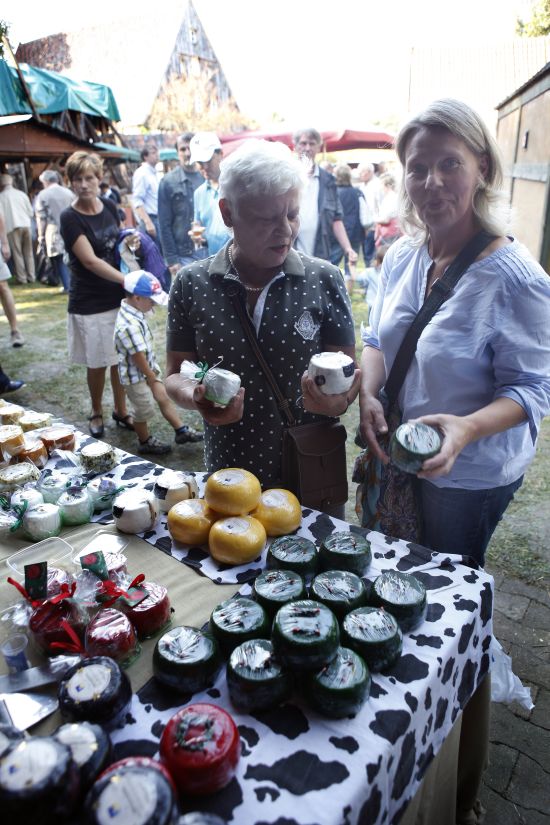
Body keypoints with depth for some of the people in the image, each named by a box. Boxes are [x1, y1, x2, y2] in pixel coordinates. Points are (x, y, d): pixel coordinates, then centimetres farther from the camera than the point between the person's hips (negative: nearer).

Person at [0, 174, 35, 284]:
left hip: (12, 227, -3)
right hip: (25, 225, 3)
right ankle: (31, 276, 11)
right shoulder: (21, 194, 6)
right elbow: (30, 212, 8)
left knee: (17, 253, 2)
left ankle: (22, 277, 1)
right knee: (28, 252, 10)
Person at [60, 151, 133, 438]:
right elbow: (90, 261, -20)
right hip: (89, 304, -4)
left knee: (120, 359, 11)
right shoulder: (70, 218, -12)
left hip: (118, 296, 5)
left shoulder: (109, 206, 4)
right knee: (97, 363, 7)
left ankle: (120, 411, 28)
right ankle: (96, 414, 28)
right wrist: (129, 280, -25)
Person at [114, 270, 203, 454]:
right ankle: (145, 442, 32)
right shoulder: (129, 325, -32)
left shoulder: (133, 312, -1)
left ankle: (181, 430, 32)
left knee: (164, 398, 18)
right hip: (136, 376, -9)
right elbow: (138, 357, -26)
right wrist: (153, 378, -14)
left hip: (148, 368, 9)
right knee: (144, 411, 10)